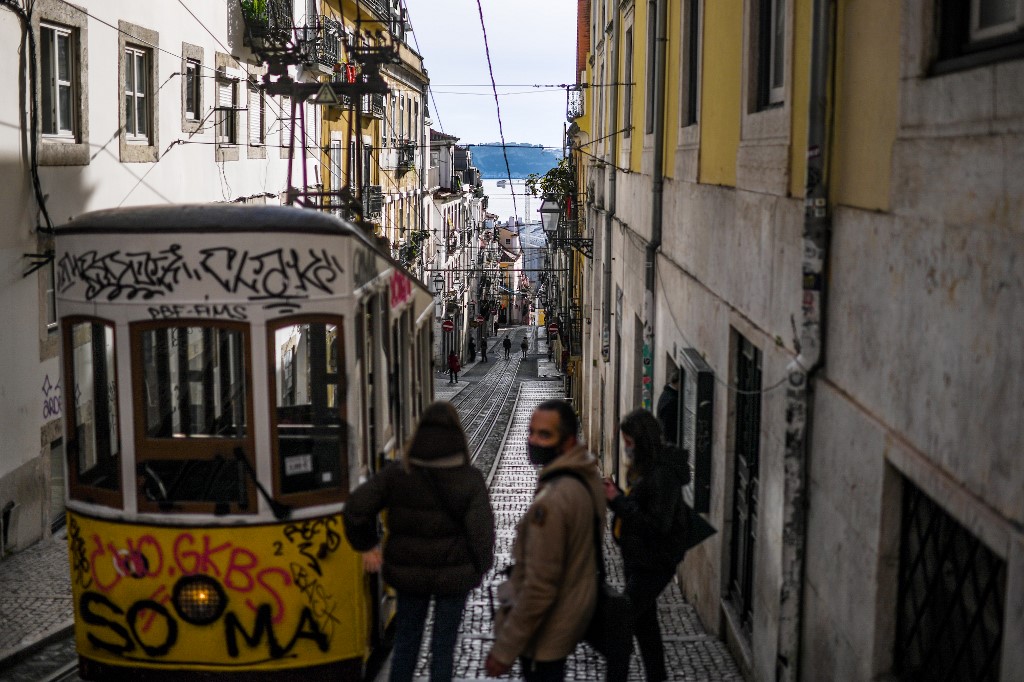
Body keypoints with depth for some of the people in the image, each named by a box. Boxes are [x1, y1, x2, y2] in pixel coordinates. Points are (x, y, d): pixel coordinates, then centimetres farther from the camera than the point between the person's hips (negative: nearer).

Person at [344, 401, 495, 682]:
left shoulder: (397, 473, -6)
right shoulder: (470, 478, -12)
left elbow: (356, 507, -11)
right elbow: (481, 529, -14)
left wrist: (367, 545, 3)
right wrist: (481, 565, 3)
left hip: (408, 572, 2)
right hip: (454, 574, -2)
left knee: (406, 640, 17)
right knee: (444, 646, 10)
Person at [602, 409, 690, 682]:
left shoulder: (663, 475, -24)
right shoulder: (645, 468, 6)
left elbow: (658, 524, -26)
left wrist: (618, 501, -25)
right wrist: (615, 494, -4)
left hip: (653, 564, -10)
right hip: (637, 558, 10)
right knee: (645, 621, 20)